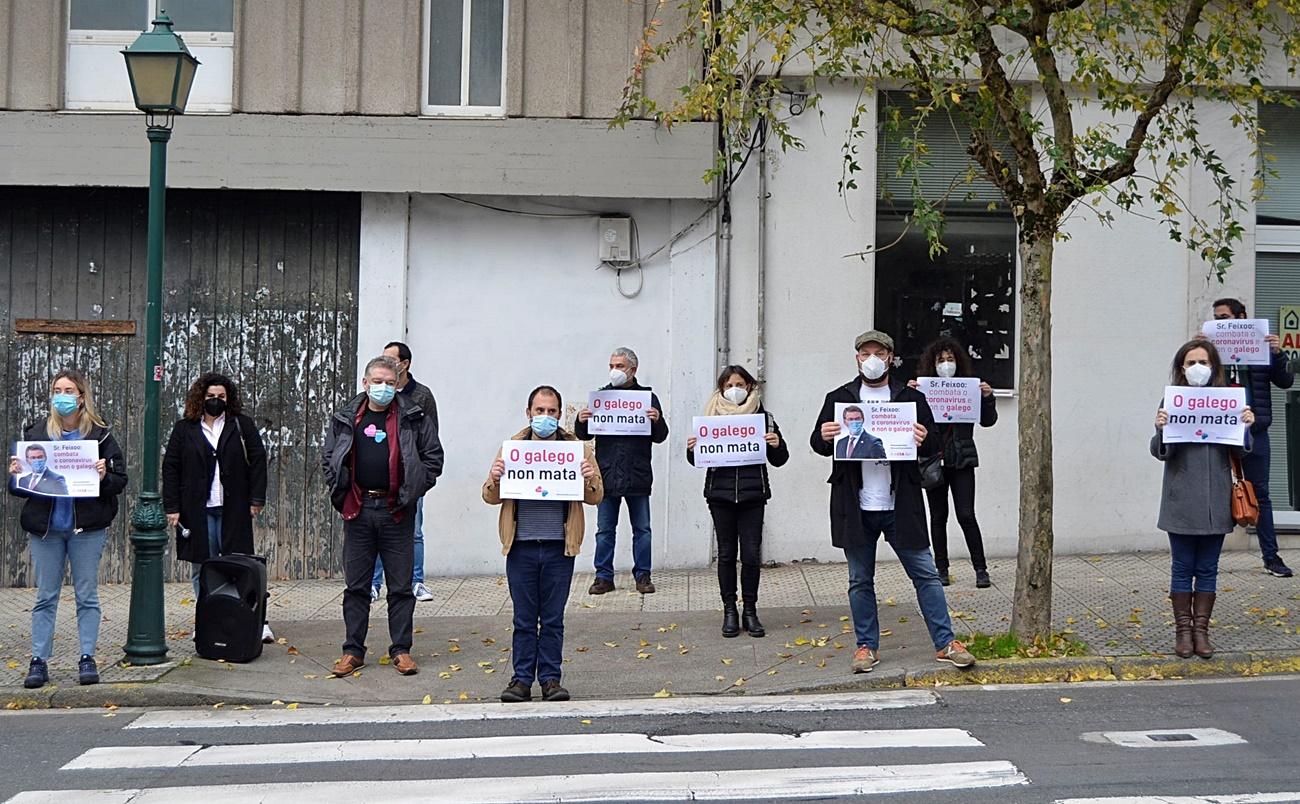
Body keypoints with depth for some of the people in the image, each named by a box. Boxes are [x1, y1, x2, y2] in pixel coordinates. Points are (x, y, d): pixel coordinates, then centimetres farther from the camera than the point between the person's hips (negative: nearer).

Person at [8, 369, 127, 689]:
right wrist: (15, 476, -12)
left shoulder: (100, 435, -1)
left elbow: (120, 479, 0)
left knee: (87, 596, 5)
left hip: (87, 527, -2)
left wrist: (104, 477, -20)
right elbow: (21, 487, 9)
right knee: (45, 596, 6)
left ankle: (87, 659, 11)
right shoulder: (36, 434, 5)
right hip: (45, 527, 2)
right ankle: (39, 661, 10)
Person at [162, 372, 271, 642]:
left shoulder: (242, 426, 6)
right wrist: (172, 507, 0)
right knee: (201, 570, 5)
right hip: (197, 511, 1)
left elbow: (258, 461, 5)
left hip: (233, 510, -1)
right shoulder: (184, 429, 7)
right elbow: (171, 468, 7)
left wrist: (257, 499, -2)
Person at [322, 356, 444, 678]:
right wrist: (340, 491, 3)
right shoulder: (346, 419, 8)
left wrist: (412, 490, -4)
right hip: (357, 510, 2)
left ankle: (401, 650, 12)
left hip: (397, 511, -2)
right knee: (356, 586, 7)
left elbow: (433, 456, 4)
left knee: (400, 586, 4)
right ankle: (353, 651, 15)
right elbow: (328, 458, 15)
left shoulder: (413, 418, 2)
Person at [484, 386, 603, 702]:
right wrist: (495, 480, -14)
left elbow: (596, 497, 7)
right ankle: (522, 679, 12)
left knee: (553, 619, 7)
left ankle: (550, 679, 14)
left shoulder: (578, 449, 6)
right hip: (521, 546, 0)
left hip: (559, 547, 0)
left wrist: (589, 481, -15)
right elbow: (491, 497, 7)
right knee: (524, 619, 6)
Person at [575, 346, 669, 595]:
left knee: (642, 528, 6)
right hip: (607, 475, 1)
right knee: (605, 530, 5)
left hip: (638, 475, -1)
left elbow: (660, 437, 4)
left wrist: (657, 421, -16)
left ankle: (643, 575, 15)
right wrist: (581, 422, -12)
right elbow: (584, 435, 9)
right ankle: (604, 577, 12)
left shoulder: (647, 396, 4)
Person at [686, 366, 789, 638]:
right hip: (720, 494, 0)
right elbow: (698, 460, 8)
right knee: (726, 554, 5)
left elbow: (779, 460, 9)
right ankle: (729, 611, 13)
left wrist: (777, 445, -11)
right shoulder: (712, 416, 6)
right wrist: (692, 449, -13)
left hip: (752, 495, 0)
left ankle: (750, 611, 11)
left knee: (751, 554, -1)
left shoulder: (763, 417, 6)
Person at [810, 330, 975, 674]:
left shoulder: (911, 398, 4)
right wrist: (823, 437, -15)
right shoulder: (839, 398, 6)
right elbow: (818, 443, 9)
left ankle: (945, 643, 8)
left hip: (900, 505, -1)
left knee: (926, 574, 2)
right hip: (856, 507, 1)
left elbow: (934, 445, 6)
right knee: (860, 580, 9)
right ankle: (867, 645, 20)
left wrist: (924, 441, -18)